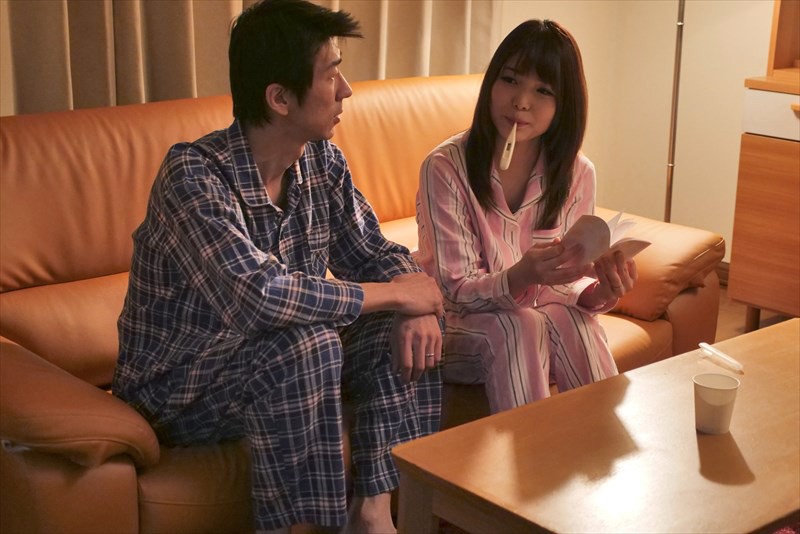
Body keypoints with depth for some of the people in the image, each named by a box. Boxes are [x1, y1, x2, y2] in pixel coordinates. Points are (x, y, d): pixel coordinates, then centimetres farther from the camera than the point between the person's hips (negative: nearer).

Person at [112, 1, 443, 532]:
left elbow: (375, 253, 4)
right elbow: (256, 295, -39)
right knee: (307, 342, -33)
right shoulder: (194, 175, -26)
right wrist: (396, 294, -28)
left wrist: (416, 306, -19)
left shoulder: (322, 161, -4)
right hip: (180, 389, -7)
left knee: (410, 328, -10)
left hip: (282, 355, 7)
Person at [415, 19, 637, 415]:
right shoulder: (446, 167, -18)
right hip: (459, 328, -3)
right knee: (520, 327, -32)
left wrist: (595, 294, -27)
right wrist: (520, 277, -39)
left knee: (572, 319, -29)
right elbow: (458, 291, -17)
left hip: (540, 318, 3)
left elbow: (566, 283, -2)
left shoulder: (576, 174, -6)